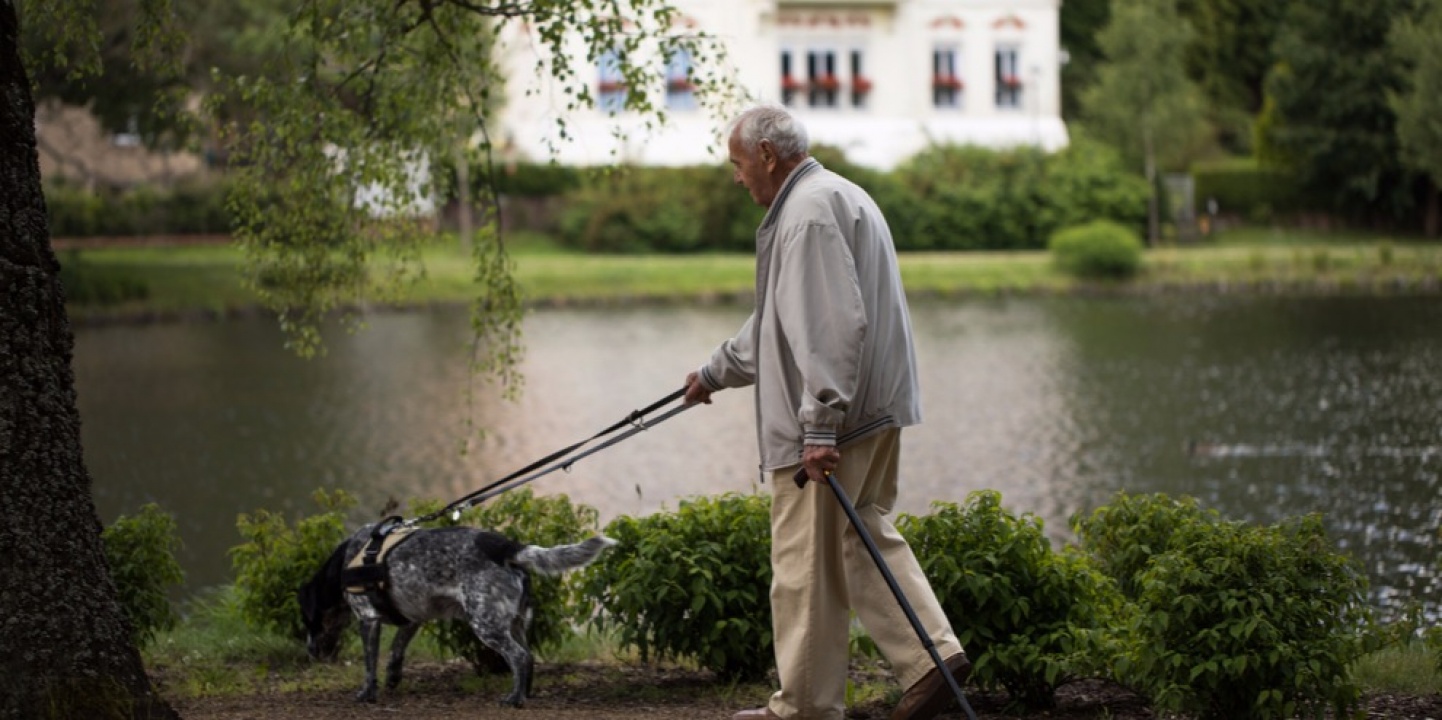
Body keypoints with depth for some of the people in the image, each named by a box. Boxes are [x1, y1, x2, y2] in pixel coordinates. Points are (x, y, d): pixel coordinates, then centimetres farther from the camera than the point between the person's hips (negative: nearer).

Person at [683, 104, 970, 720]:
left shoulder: (810, 212, -15)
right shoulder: (837, 197, 21)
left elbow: (828, 327, -25)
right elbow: (778, 319, 33)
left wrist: (819, 427, -27)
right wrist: (715, 372, 41)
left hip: (834, 416, -11)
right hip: (874, 410, 11)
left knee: (806, 561, -2)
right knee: (860, 538, 15)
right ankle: (934, 654, 4)